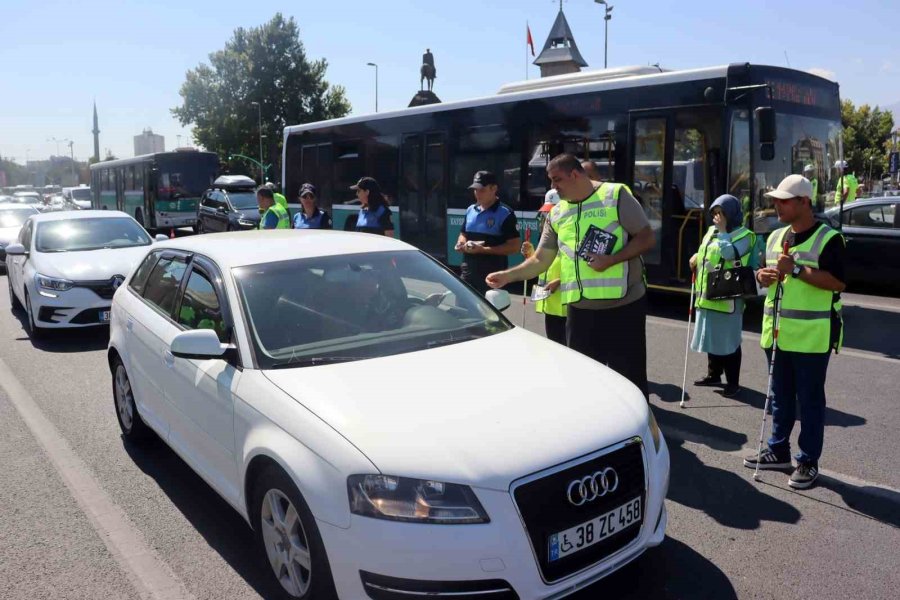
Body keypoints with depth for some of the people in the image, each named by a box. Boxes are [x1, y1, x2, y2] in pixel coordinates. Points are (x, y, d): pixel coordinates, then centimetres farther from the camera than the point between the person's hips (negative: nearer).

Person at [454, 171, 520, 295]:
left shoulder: (505, 214, -9)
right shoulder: (470, 210, 11)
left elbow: (514, 247, -14)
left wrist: (483, 249, -20)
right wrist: (461, 244, 0)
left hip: (492, 274, -6)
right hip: (468, 271, 6)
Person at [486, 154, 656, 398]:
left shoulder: (616, 196, -3)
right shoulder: (556, 214, 10)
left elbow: (647, 238, -6)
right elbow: (541, 260, 12)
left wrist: (611, 260, -18)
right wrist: (507, 276, 1)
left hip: (624, 305, -4)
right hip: (579, 309, 5)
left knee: (630, 379, 4)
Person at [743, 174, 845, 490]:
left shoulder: (828, 238, -9)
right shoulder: (775, 236, 13)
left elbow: (838, 282, -17)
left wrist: (797, 270, -23)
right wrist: (762, 276, 0)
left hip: (811, 335, -7)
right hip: (777, 331, 7)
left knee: (810, 399, 2)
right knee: (780, 396, 16)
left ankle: (808, 461, 12)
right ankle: (779, 450, 27)